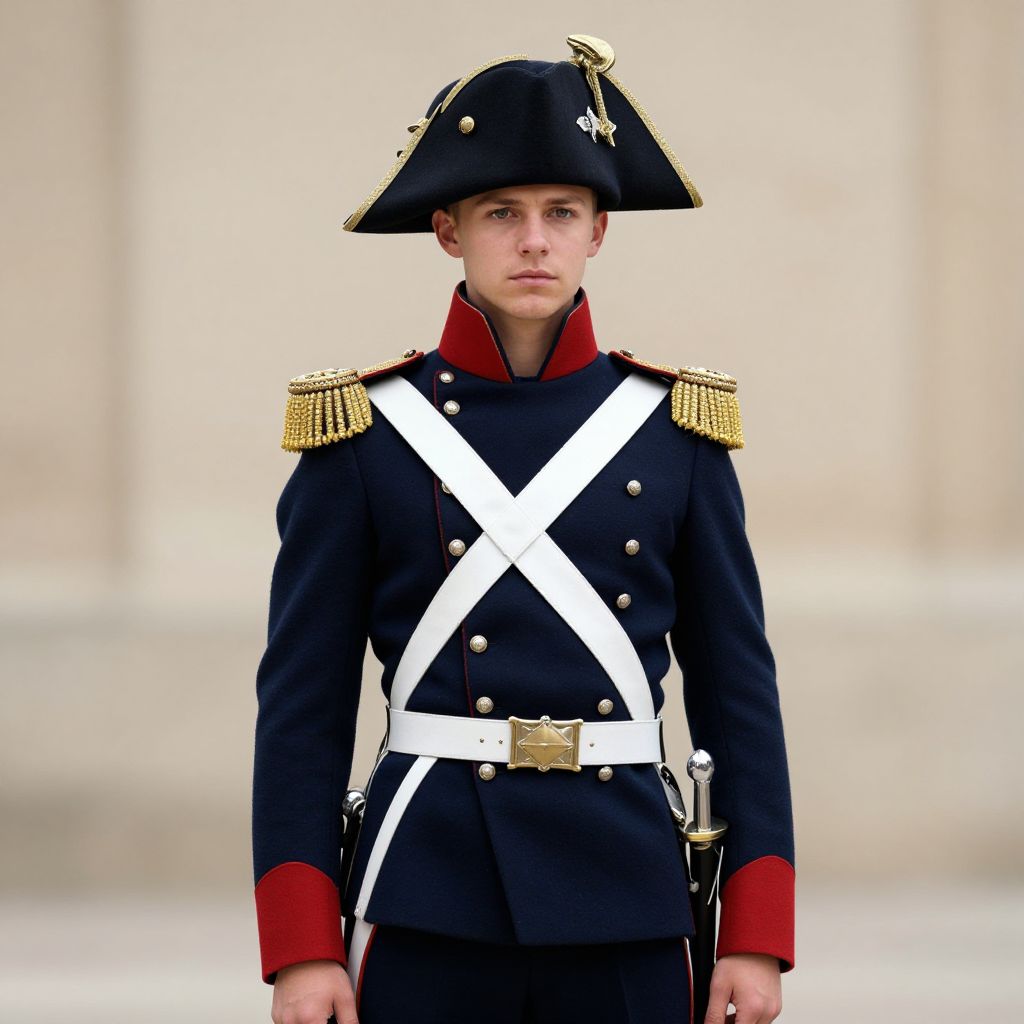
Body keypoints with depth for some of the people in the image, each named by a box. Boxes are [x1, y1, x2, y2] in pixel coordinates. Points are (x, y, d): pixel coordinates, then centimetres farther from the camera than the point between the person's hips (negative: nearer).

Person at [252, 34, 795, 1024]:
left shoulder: (676, 430, 7)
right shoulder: (363, 431, 2)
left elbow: (740, 689, 7)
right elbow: (302, 702, 1)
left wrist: (757, 939, 0)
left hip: (624, 904, 2)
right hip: (429, 903, -1)